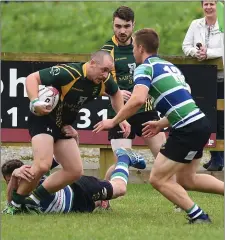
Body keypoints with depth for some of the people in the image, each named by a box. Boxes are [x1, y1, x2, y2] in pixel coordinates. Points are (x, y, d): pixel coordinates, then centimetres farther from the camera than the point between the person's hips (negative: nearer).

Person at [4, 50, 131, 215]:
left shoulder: (105, 81, -6)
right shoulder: (68, 73, -28)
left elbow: (115, 93, 18)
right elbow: (32, 78, -24)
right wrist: (35, 102, -38)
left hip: (63, 126, 8)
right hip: (43, 119, -8)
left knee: (75, 171, 3)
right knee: (43, 165, -27)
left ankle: (36, 197, 13)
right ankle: (14, 203, -9)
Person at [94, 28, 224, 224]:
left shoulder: (145, 68, -6)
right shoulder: (170, 67, 21)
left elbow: (138, 99, -22)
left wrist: (113, 121, -13)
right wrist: (161, 124, 30)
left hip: (187, 129, -9)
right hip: (199, 122, 9)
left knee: (158, 179, 1)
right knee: (186, 180, 23)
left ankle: (198, 216, -1)